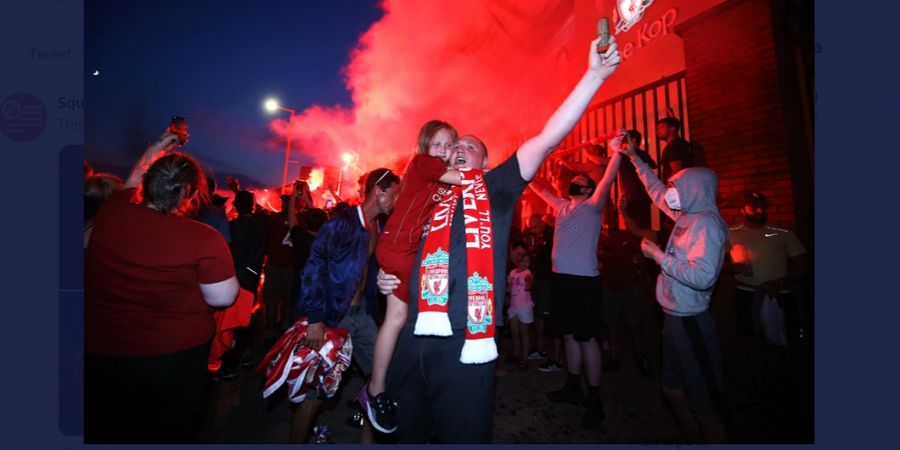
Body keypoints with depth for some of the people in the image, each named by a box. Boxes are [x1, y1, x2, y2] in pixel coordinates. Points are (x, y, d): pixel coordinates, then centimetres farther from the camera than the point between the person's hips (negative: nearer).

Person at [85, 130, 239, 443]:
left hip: (99, 350, 4)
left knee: (106, 430, 28)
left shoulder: (110, 214, -11)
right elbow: (223, 298, -20)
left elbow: (132, 181, 11)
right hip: (175, 354, -3)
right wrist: (219, 265, -3)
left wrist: (158, 147, 25)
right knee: (170, 431, 21)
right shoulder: (204, 239, -25)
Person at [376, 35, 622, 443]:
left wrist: (595, 74, -11)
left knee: (465, 433, 14)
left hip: (466, 341, -4)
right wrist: (387, 277, 5)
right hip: (415, 336, 5)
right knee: (406, 430, 22)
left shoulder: (494, 189, 4)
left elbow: (547, 139, -6)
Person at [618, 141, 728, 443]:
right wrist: (634, 158, 24)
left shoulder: (707, 223, -17)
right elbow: (657, 192, 21)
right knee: (675, 390, 20)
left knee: (704, 402, 4)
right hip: (674, 315, 9)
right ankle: (695, 439, 36)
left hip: (690, 319, -9)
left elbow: (703, 277, -29)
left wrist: (658, 255, -19)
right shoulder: (686, 216, 7)